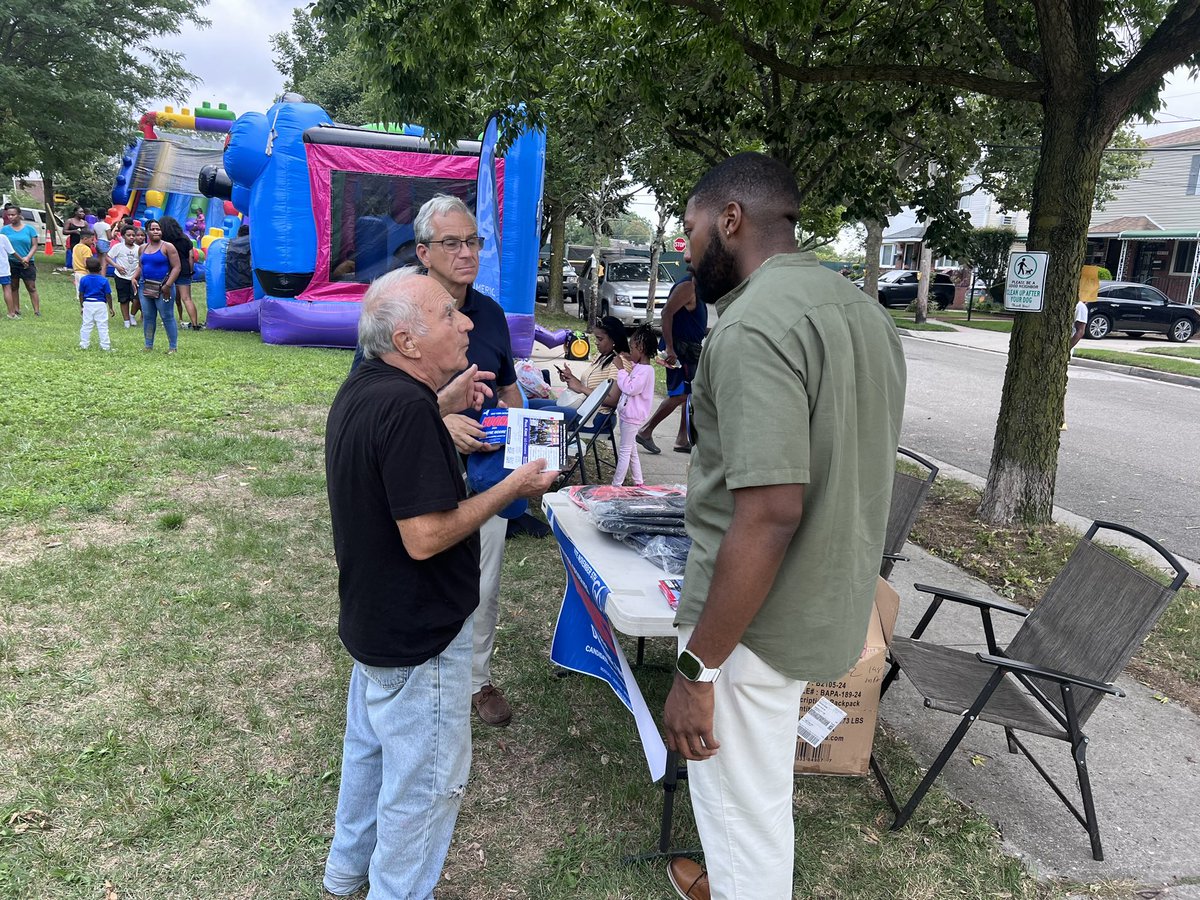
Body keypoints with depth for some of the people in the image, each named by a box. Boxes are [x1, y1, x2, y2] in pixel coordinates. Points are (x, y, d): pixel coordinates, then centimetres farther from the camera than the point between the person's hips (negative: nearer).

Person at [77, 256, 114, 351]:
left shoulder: (83, 279, -1)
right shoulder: (104, 280, -9)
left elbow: (81, 295, 4)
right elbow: (108, 296, -6)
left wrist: (81, 306, 16)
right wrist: (110, 308, 3)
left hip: (87, 304, 3)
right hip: (100, 304, -2)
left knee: (86, 325, 10)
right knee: (102, 326, 2)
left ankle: (84, 345, 13)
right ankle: (105, 345, 3)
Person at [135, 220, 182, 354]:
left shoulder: (167, 247, -5)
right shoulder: (143, 248, 14)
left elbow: (176, 267, -10)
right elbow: (140, 266, 24)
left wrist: (168, 285, -17)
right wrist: (134, 278, 4)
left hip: (162, 288, -6)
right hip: (145, 287, 6)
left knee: (167, 317, -3)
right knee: (147, 317, 9)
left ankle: (173, 346, 2)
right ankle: (149, 345, 18)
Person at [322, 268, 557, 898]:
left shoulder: (364, 388, 2)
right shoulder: (406, 407, -30)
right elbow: (425, 536, -30)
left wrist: (443, 405, 9)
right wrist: (515, 487, -21)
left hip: (372, 616, 11)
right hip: (417, 634, -11)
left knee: (369, 748, 28)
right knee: (425, 779, 9)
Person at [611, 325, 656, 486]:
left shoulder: (646, 370, -21)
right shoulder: (638, 367, 8)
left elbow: (630, 388, -25)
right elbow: (629, 386, 16)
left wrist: (621, 371, -16)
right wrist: (626, 364, 6)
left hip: (632, 417, -10)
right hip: (628, 414, 10)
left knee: (625, 450, -1)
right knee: (631, 450, 18)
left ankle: (616, 484, 6)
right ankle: (639, 482, 27)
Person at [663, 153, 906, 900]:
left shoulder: (756, 323, -23)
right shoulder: (864, 310, 8)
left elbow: (769, 514, -29)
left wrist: (698, 665, -22)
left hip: (759, 621, -9)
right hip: (831, 605, 9)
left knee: (746, 812, 11)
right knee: (760, 793, 29)